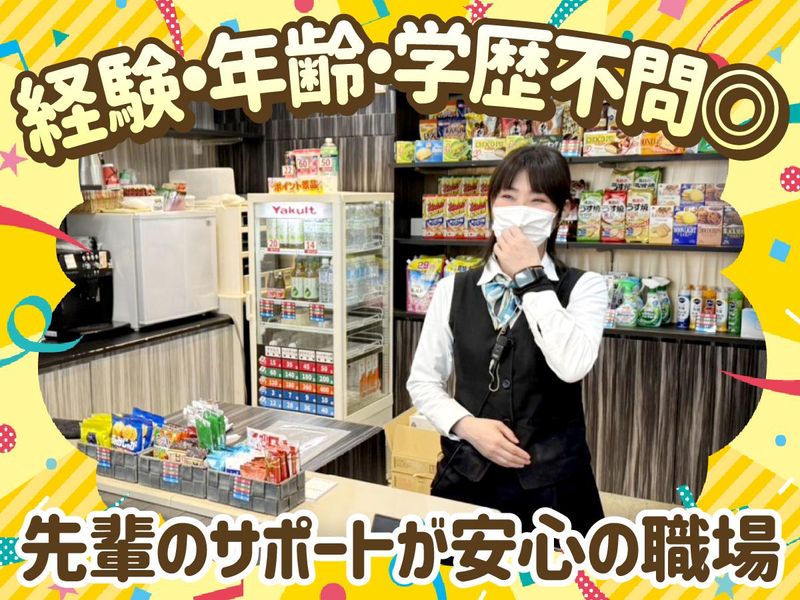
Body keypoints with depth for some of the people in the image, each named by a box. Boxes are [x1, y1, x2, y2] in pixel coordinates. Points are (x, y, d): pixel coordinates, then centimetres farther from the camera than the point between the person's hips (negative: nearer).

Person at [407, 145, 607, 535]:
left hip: (550, 483, -2)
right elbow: (423, 379, 4)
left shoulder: (584, 287, -4)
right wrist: (467, 425, -12)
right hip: (466, 476, 2)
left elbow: (572, 366, -22)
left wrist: (531, 278, -16)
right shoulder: (454, 289, 3)